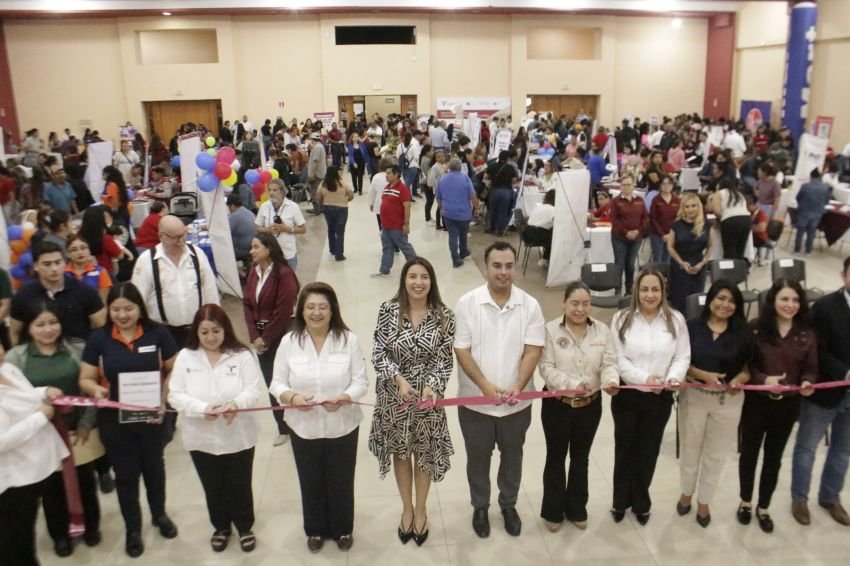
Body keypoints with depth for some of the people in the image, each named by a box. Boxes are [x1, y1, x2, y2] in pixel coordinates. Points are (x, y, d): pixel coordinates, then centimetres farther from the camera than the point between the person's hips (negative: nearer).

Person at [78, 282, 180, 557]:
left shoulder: (158, 334, -10)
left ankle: (159, 514, 45)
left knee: (153, 466, 21)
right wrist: (96, 390, -26)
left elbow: (174, 371, -4)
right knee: (125, 474, 14)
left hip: (151, 416, 0)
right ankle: (132, 529, 34)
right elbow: (86, 379, -4)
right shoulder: (98, 338, -8)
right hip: (114, 419, 0)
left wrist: (164, 400, -17)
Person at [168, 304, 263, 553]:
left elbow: (253, 390, -12)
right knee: (213, 488, 19)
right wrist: (202, 408, -26)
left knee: (240, 486, 14)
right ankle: (221, 527, 42)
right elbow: (175, 395, -9)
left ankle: (245, 527, 37)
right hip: (202, 438, 2)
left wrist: (237, 403, -34)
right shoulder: (185, 357, -6)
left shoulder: (242, 355, -9)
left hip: (238, 436, -1)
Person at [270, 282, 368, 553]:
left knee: (341, 482, 17)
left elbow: (360, 382, -9)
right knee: (311, 482, 19)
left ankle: (343, 529, 42)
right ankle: (315, 530, 43)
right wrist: (292, 398, -25)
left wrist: (344, 398, -29)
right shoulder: (288, 342, -8)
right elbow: (277, 383, -4)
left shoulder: (349, 339, -12)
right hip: (303, 427, 1)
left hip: (342, 427, -1)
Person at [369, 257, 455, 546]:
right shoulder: (388, 311, -10)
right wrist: (399, 379, -23)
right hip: (394, 395, 0)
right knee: (400, 451, 16)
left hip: (429, 394, 0)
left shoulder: (444, 316, -9)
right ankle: (407, 508, 39)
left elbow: (445, 359, -8)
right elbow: (378, 354, -9)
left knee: (424, 453, 15)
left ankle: (421, 509, 38)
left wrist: (432, 386, -23)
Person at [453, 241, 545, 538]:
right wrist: (486, 386, -22)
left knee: (512, 457, 20)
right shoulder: (467, 303, -11)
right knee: (478, 458, 17)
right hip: (476, 401, -1)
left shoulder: (530, 305, -7)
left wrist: (518, 387, -22)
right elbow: (461, 351, -12)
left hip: (517, 402, 1)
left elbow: (533, 351, -9)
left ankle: (509, 505, 44)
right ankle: (480, 507, 40)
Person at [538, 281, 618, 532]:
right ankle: (553, 511, 30)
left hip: (590, 405, 3)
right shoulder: (551, 330, -13)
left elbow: (609, 363, -4)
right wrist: (570, 384, -31)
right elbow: (546, 368, -16)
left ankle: (576, 509, 37)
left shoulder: (601, 330, -2)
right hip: (557, 404, -3)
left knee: (581, 457, 19)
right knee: (556, 457, 12)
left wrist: (611, 380, -26)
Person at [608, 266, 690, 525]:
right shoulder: (622, 318, -6)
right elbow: (617, 358, -11)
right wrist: (644, 378, -23)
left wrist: (674, 377, -22)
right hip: (627, 395, -1)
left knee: (648, 452, 15)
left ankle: (641, 503, 35)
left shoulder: (676, 319, -2)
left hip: (660, 398, 1)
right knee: (624, 449, 13)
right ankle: (620, 502, 31)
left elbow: (682, 356, -2)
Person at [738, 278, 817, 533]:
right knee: (749, 452, 16)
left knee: (773, 457, 17)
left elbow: (811, 368, 2)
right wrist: (763, 379, -25)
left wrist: (807, 382, -19)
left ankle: (763, 508, 36)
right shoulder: (755, 328, -14)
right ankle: (745, 502, 38)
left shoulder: (807, 334, -4)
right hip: (757, 402, -2)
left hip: (788, 405, 2)